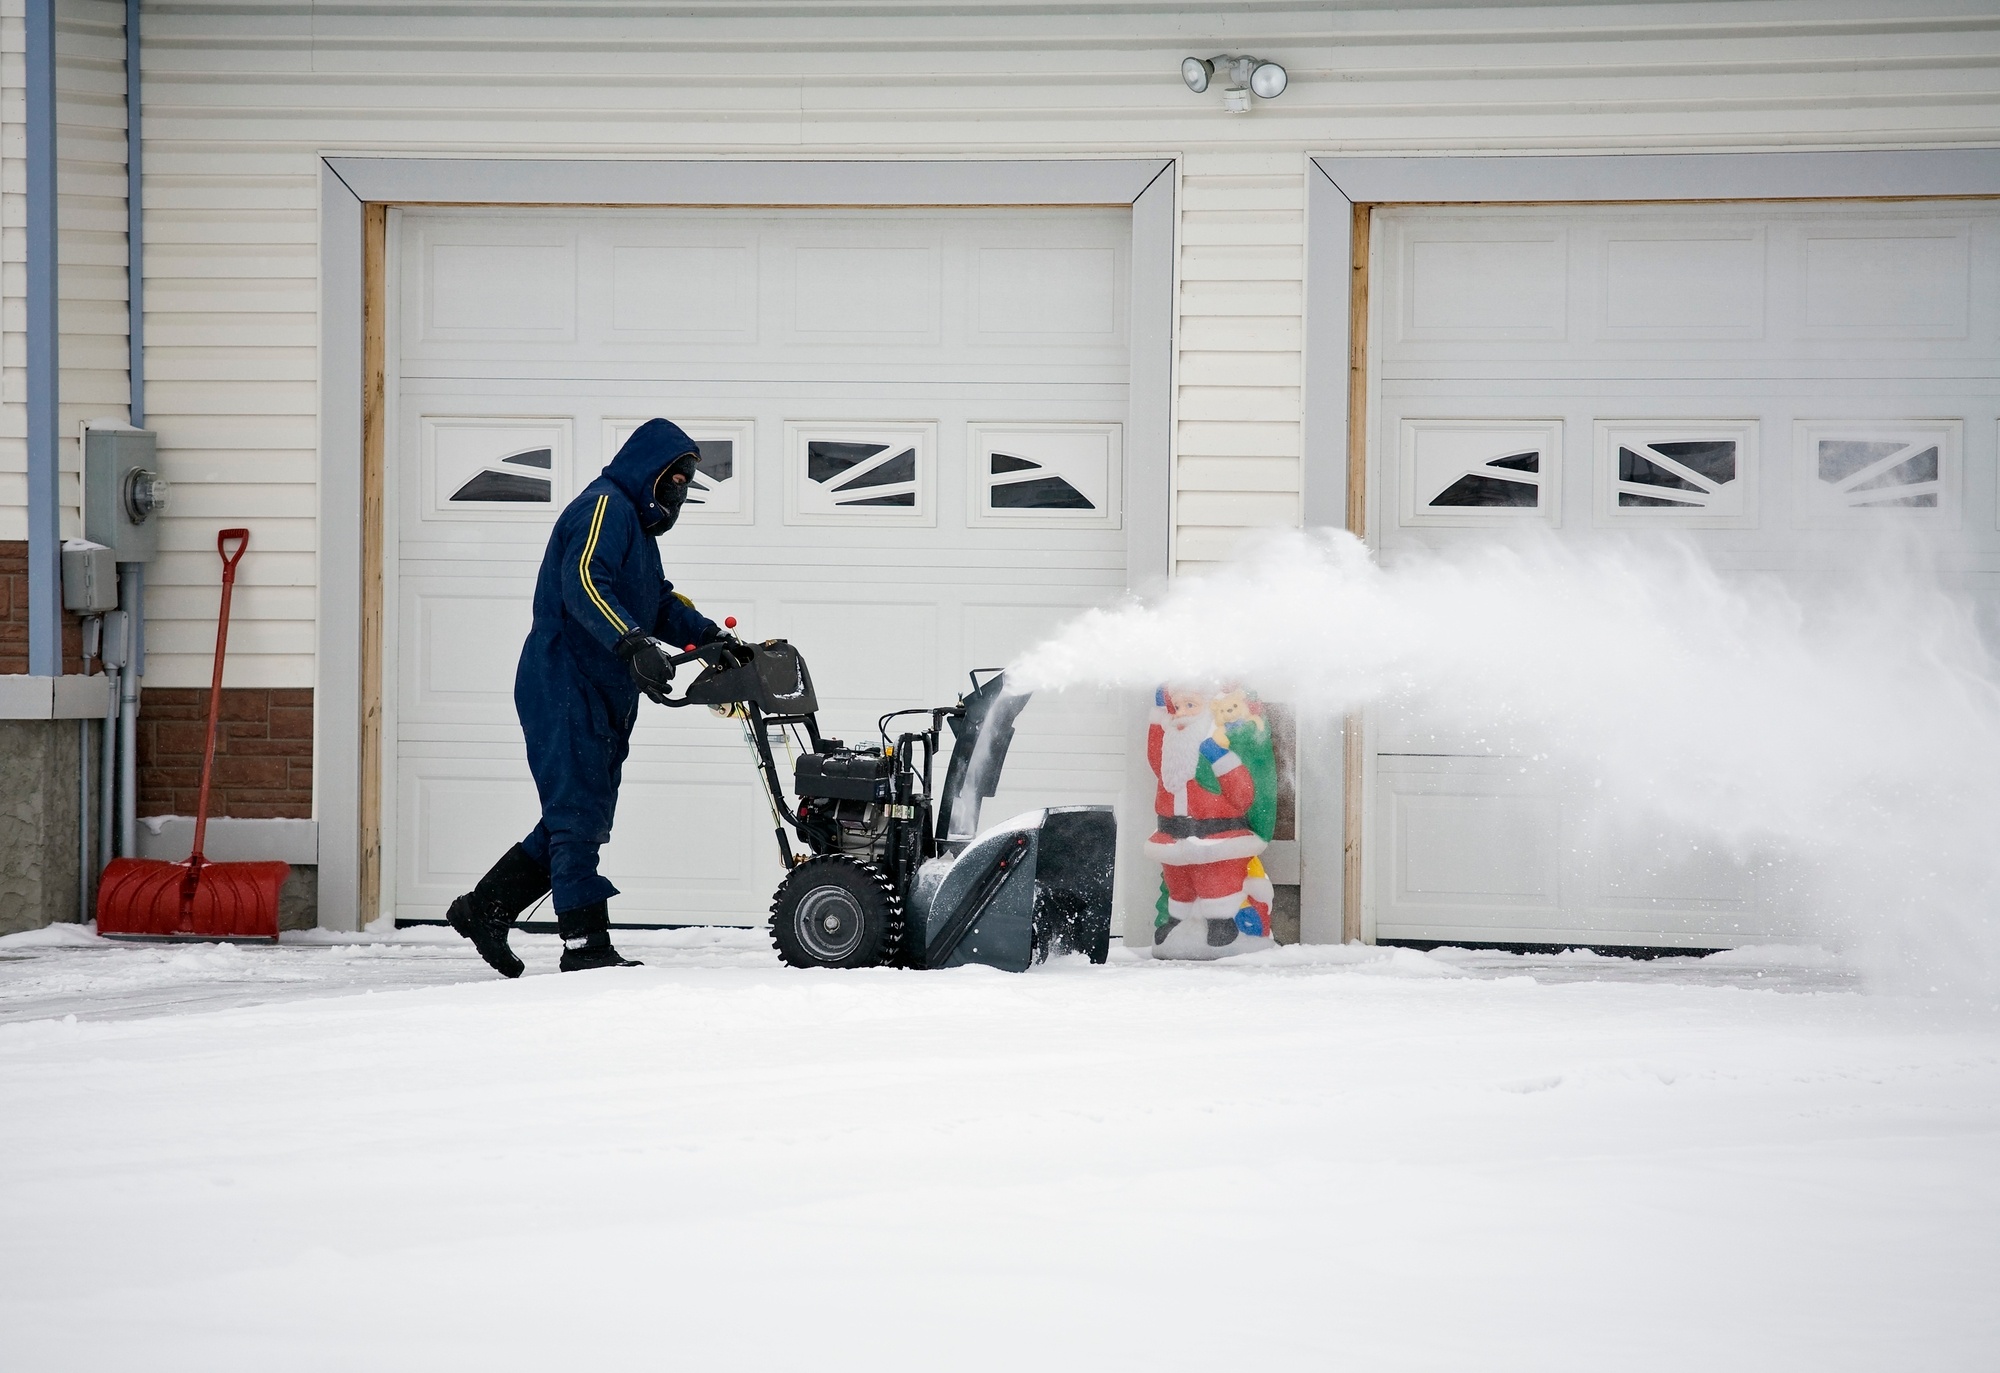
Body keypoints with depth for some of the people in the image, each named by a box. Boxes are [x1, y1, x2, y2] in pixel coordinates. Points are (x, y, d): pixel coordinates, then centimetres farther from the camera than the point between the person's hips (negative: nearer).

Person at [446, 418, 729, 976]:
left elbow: (660, 601, 23)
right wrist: (634, 644, -37)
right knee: (579, 816, -11)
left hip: (602, 699, 11)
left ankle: (485, 908, 19)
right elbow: (584, 584, -25)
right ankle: (586, 945, -12)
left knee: (585, 821, 11)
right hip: (566, 691, -11)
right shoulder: (605, 507, -9)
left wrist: (709, 636, 6)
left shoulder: (637, 523, 25)